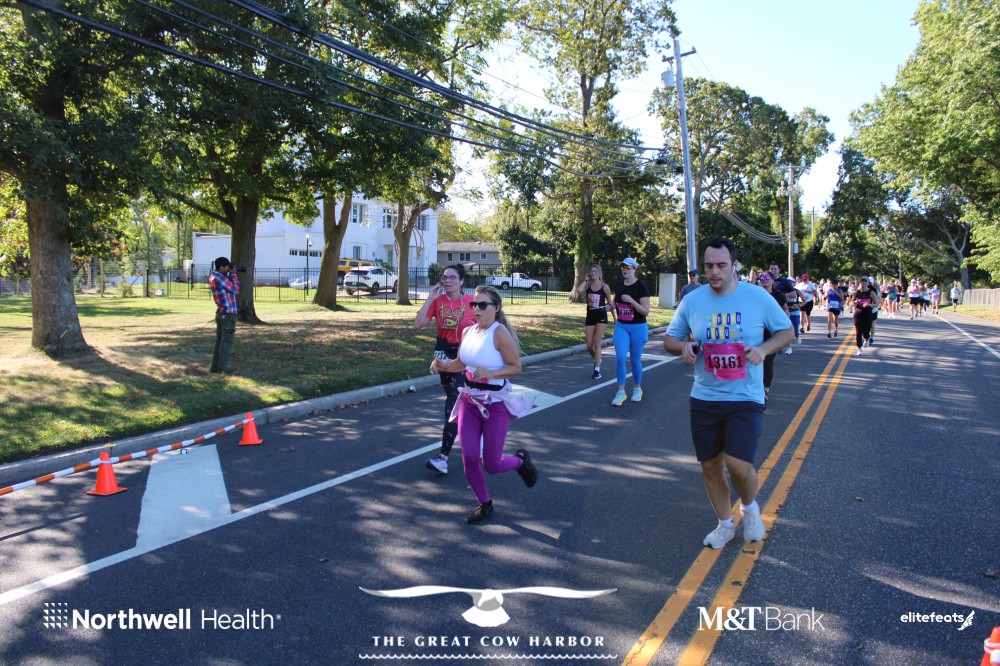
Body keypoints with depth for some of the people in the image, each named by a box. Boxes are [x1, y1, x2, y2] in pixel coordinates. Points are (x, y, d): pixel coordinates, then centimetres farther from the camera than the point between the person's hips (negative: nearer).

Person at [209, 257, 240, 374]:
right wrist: (233, 274, -4)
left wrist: (230, 275, 7)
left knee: (219, 340, 14)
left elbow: (228, 287, 16)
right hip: (228, 313, -9)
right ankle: (222, 368, 0)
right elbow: (236, 290, -12)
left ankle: (214, 367, 17)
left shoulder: (212, 277, 11)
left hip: (220, 313, 9)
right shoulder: (220, 278, -18)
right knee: (227, 341, -3)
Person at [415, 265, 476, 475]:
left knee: (453, 404, -12)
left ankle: (443, 457, -13)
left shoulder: (472, 302, -10)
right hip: (444, 354, 5)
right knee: (454, 400, 19)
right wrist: (429, 299, -13)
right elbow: (418, 325, -8)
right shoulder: (438, 301, -1)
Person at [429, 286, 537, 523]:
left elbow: (516, 367, -14)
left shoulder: (500, 333, -16)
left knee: (491, 465, 1)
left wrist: (490, 373, -28)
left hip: (495, 404, -6)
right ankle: (485, 504, 23)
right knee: (469, 458, 0)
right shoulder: (468, 332, 4)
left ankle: (520, 460, 36)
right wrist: (443, 366, -3)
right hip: (469, 401, 6)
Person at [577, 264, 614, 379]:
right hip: (590, 316, 3)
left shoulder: (605, 286, -1)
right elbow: (579, 290, -21)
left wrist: (609, 306, -13)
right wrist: (586, 280, -9)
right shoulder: (587, 285, 2)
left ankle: (597, 370, -5)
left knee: (597, 343, -9)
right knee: (589, 345, 3)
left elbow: (609, 302, 9)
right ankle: (597, 360, 34)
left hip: (601, 316, -3)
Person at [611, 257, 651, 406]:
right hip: (621, 326, 3)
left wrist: (631, 300, -26)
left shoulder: (640, 287, -11)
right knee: (620, 358, -9)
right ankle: (621, 392, 0)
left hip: (638, 328, -3)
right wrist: (612, 305, 0)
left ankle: (637, 389, 27)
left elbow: (646, 311, -15)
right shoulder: (618, 286, 4)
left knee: (635, 359, 7)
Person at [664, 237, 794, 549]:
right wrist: (683, 346, -13)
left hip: (746, 398, -3)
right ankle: (725, 524, 35)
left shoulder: (758, 297, -5)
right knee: (710, 466, 11)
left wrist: (763, 349, -13)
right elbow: (670, 338, 11)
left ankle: (750, 506, 21)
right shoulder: (692, 301, 1)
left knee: (737, 464, -15)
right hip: (704, 399, 3)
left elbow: (787, 331, 6)